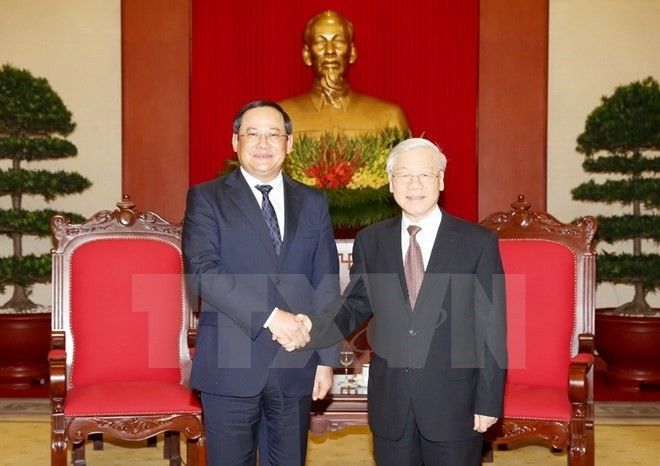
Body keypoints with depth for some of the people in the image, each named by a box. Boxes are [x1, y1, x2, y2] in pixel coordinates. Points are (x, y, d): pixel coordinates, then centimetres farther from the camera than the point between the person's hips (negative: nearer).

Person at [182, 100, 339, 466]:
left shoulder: (313, 203, 10)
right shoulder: (206, 198, 0)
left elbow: (326, 284, 8)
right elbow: (201, 272, -14)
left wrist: (326, 358, 3)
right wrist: (268, 315, -22)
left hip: (295, 366, 3)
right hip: (231, 365, -2)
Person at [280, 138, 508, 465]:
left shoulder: (478, 242, -5)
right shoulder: (370, 241, 4)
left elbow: (491, 328, -5)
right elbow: (356, 304, 8)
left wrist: (488, 402, -6)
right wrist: (314, 327, -12)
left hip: (454, 400, -2)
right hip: (389, 400, 3)